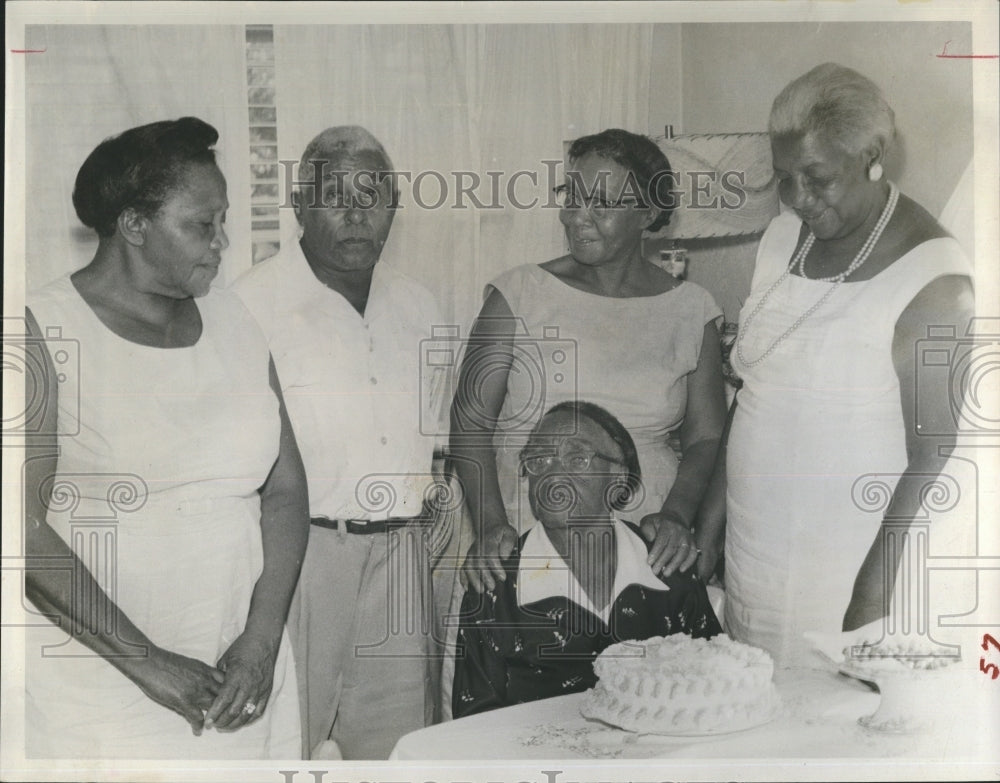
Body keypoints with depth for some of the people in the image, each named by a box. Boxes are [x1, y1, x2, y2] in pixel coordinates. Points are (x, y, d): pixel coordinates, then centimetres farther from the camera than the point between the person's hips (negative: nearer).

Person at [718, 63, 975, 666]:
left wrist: (881, 571, -15)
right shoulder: (785, 234, 0)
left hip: (839, 547, -6)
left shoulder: (930, 282, -20)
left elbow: (932, 442, -16)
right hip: (753, 523, 6)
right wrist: (714, 503, 12)